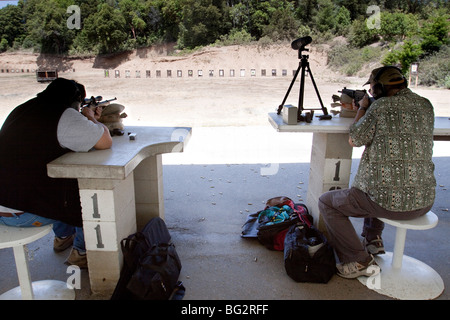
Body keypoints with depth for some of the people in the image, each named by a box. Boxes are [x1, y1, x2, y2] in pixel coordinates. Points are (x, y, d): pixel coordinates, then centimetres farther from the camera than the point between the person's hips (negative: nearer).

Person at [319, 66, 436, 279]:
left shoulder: (382, 106, -13)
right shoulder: (426, 106, 9)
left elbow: (354, 141, -1)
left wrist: (362, 109, 13)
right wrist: (368, 109, 22)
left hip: (389, 202, -8)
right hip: (424, 201, 8)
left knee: (327, 203, 10)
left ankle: (359, 261, 4)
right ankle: (372, 240, 34)